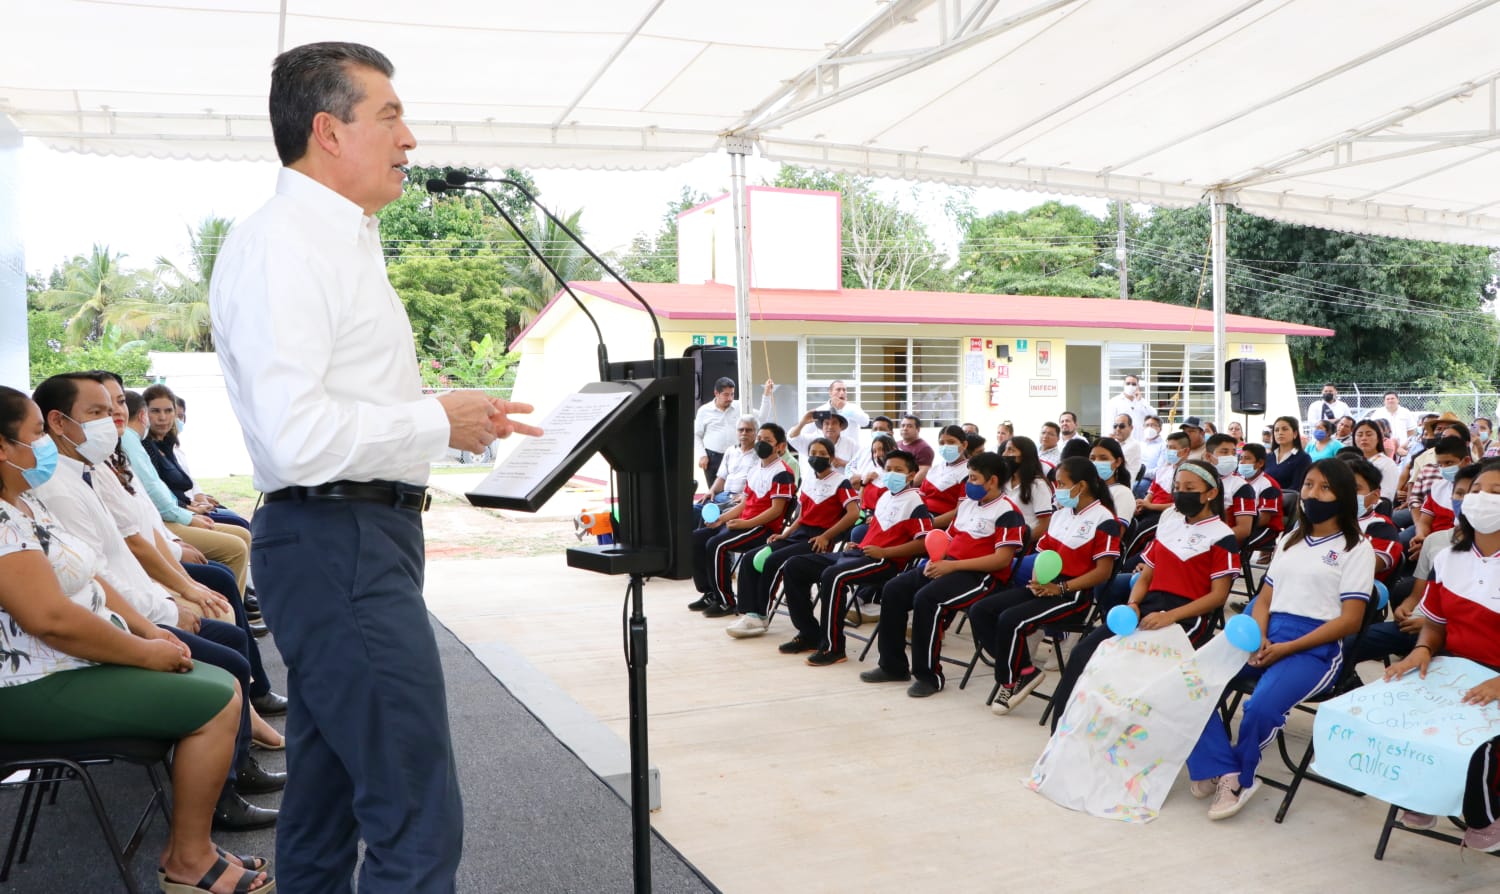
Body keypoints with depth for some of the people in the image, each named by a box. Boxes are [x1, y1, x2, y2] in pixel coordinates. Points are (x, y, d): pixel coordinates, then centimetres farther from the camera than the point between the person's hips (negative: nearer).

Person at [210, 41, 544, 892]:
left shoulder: (346, 241, 19)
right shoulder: (281, 244, -14)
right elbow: (297, 436, -24)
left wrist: (459, 419, 14)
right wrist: (438, 420, -13)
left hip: (366, 537, 11)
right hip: (340, 542, -11)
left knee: (326, 805, 20)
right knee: (419, 822, -8)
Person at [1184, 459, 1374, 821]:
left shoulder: (1357, 548, 3)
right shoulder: (1290, 540, 22)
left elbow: (1349, 620, -6)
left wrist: (1286, 649, -15)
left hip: (1316, 647, -6)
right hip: (1265, 638, 6)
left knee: (1261, 707, -33)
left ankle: (1237, 775, -5)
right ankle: (1226, 774, -17)